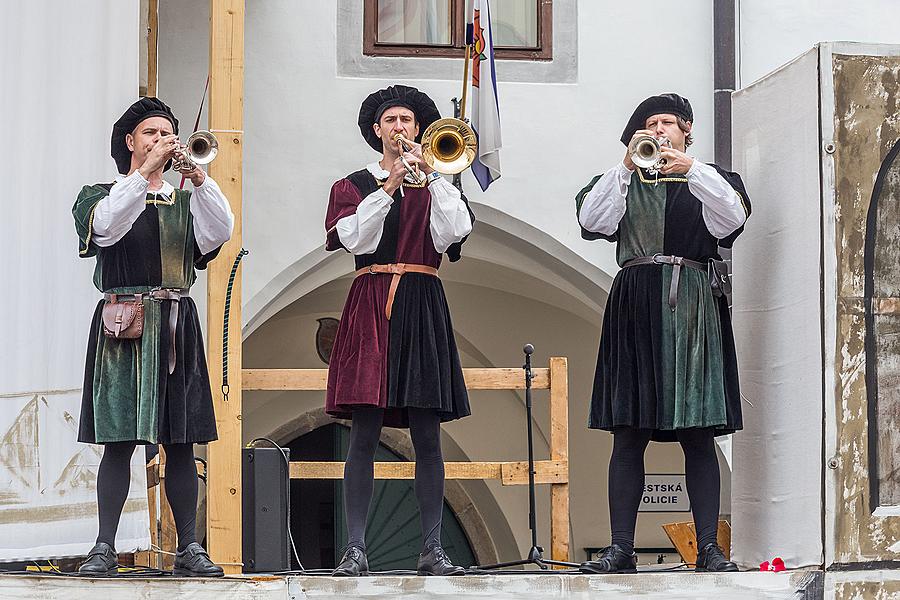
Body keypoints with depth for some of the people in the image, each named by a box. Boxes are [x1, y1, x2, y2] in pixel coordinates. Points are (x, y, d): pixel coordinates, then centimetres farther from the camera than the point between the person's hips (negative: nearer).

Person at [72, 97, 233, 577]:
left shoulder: (185, 201, 15)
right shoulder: (102, 195, 8)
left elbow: (219, 232, -5)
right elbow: (106, 228, -16)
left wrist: (198, 177, -17)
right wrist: (145, 171, -20)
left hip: (176, 324, 3)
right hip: (123, 322, -3)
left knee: (180, 442, 2)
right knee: (119, 439, -7)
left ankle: (189, 548, 6)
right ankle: (105, 547, -4)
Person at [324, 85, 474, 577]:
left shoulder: (434, 184, 15)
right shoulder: (354, 184, 12)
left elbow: (452, 234, -4)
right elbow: (354, 238, -6)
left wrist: (430, 175, -5)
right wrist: (391, 185, -11)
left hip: (422, 307, 1)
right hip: (370, 307, -1)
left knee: (427, 437, 0)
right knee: (364, 434, -6)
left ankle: (432, 549, 3)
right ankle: (355, 548, -4)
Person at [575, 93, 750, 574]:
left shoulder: (709, 178, 16)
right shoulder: (624, 182, 18)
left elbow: (732, 218, -4)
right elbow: (592, 221, 0)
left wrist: (691, 169, -12)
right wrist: (627, 166, -5)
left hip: (691, 309, -1)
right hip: (635, 307, 1)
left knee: (698, 434, -5)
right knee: (628, 434, -3)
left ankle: (709, 547, -5)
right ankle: (620, 547, -2)